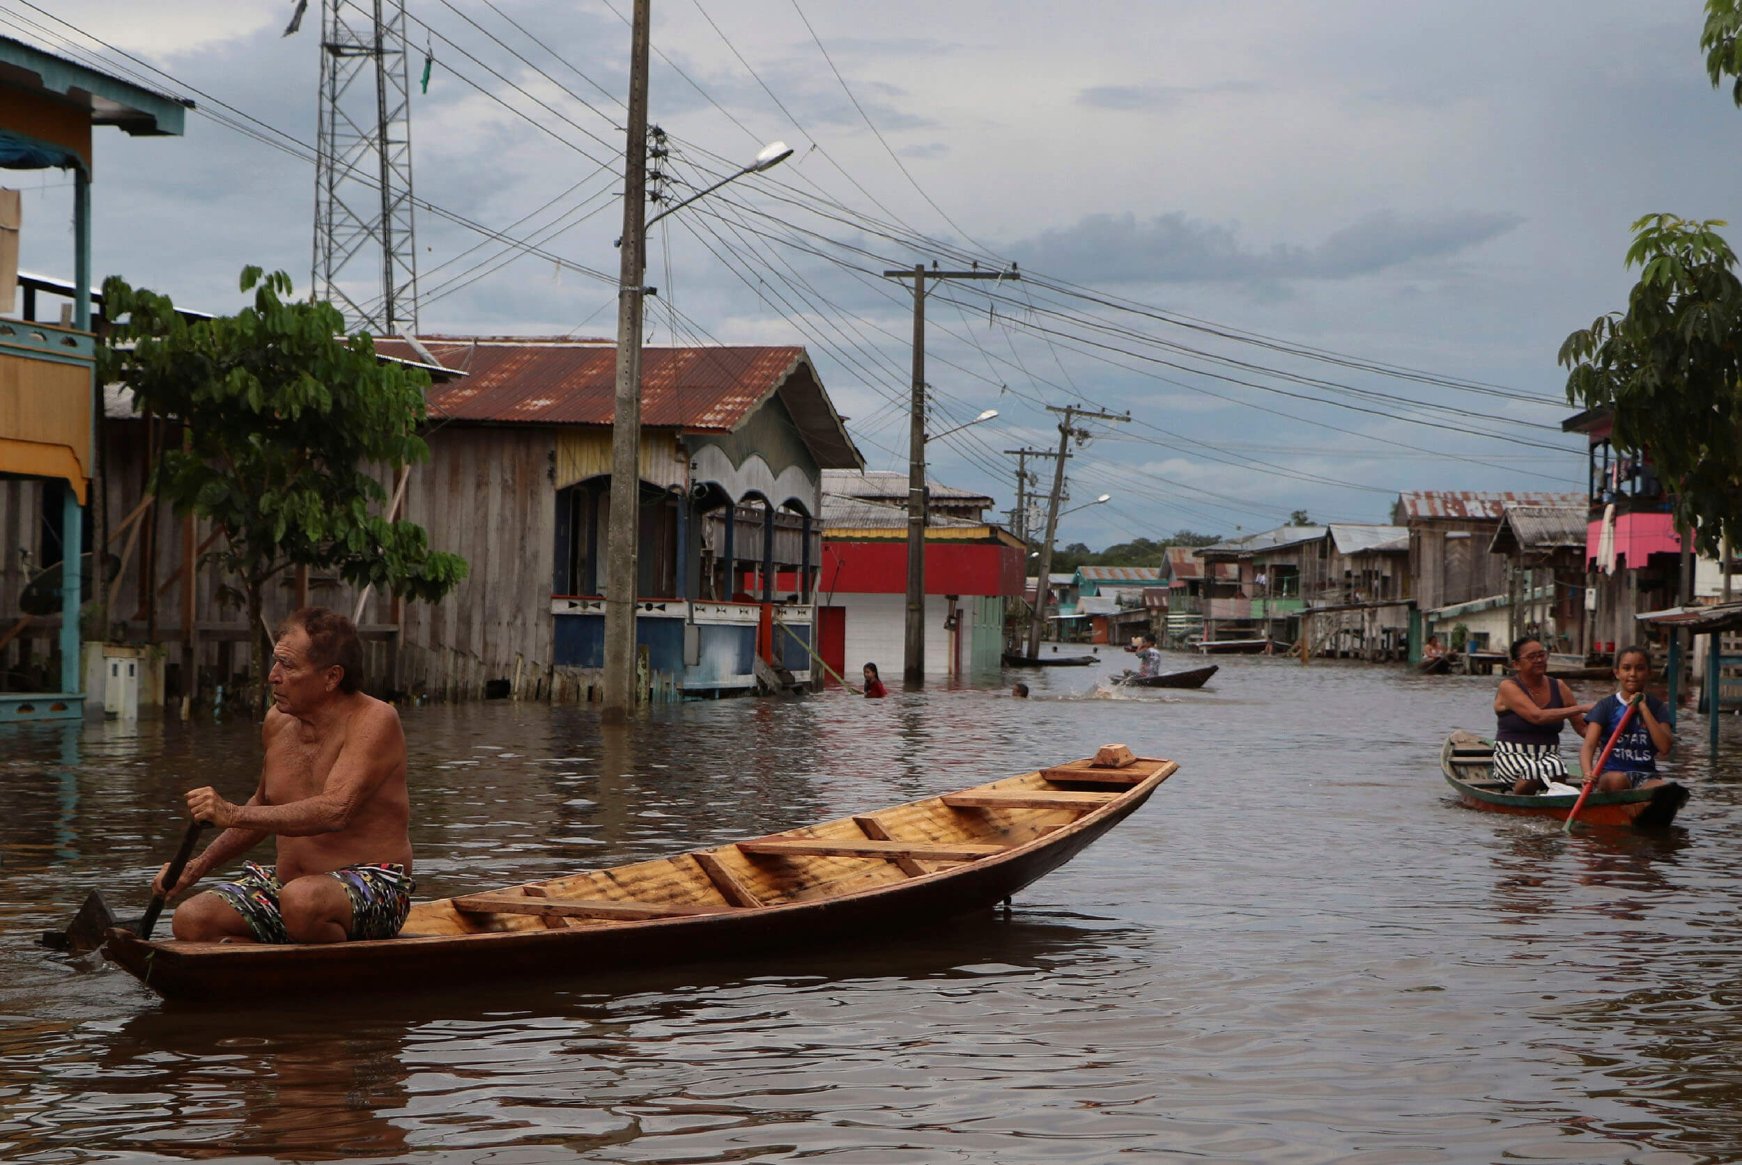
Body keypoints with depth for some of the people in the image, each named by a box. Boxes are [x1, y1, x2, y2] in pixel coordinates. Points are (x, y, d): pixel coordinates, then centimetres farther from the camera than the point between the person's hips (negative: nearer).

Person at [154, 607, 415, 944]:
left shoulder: (374, 721, -14)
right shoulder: (277, 721, 7)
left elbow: (335, 811, -30)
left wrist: (233, 815, -34)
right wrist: (198, 866, 15)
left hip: (373, 886, -7)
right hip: (286, 880, 7)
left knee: (301, 900, -39)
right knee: (191, 921, -17)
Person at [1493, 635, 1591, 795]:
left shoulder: (1558, 687, 9)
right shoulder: (1508, 687, -8)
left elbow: (1581, 726, 9)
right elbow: (1537, 716, -23)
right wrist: (1581, 708, -24)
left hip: (1549, 755, 3)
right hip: (1512, 756, -3)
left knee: (1557, 769, -32)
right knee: (1533, 771, -36)